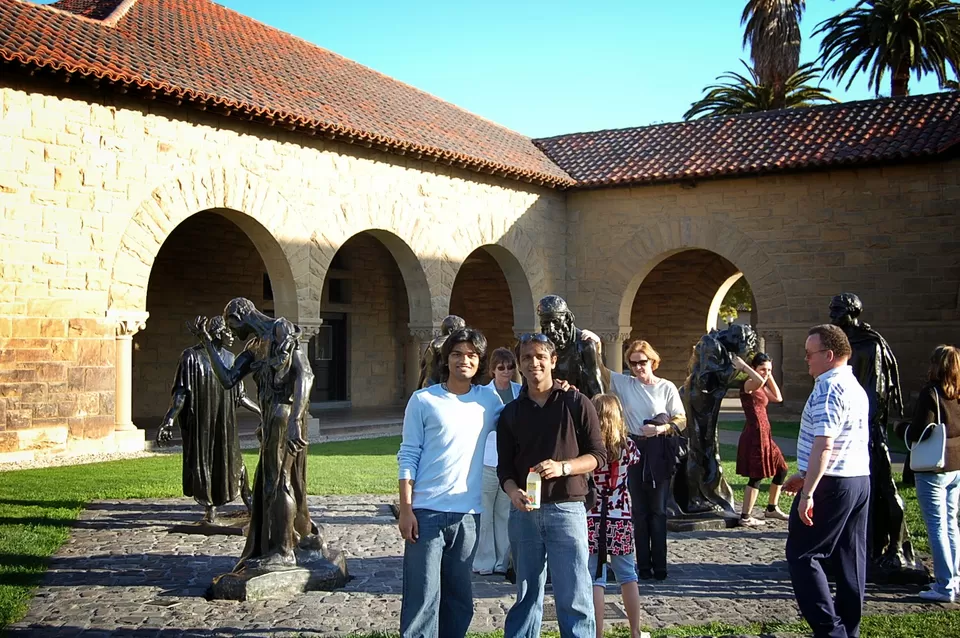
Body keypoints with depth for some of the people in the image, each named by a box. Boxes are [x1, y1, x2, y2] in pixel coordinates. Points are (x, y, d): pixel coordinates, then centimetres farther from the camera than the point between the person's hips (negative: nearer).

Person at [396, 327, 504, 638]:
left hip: (468, 513, 3)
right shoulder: (423, 400, -1)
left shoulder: (488, 399, 7)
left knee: (459, 598, 12)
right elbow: (408, 457, -1)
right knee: (422, 598, -2)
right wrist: (405, 509, -8)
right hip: (426, 511, -3)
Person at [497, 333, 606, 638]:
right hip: (524, 511, 3)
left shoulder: (576, 403, 2)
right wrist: (513, 492, -12)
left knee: (574, 596, -4)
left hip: (566, 509, -3)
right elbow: (504, 467, 9)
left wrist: (563, 467, -17)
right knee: (527, 594, 11)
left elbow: (598, 455, 1)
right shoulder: (510, 413, 11)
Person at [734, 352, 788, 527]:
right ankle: (745, 517, -2)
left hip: (764, 434, 10)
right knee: (757, 476, -7)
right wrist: (743, 366, -24)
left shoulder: (761, 387, 16)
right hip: (755, 433, -10)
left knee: (781, 469, 20)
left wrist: (770, 377, 13)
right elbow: (759, 381, -37)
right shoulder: (748, 383, -14)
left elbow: (778, 398, 15)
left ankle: (772, 509, 32)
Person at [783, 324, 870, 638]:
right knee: (849, 557, 12)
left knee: (801, 554, -2)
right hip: (860, 480, 10)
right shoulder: (856, 387, 14)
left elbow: (823, 445, -25)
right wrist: (805, 477, 25)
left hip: (831, 484, -9)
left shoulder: (827, 388, -17)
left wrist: (807, 493, -24)